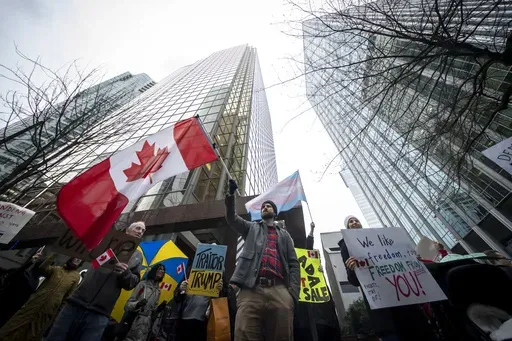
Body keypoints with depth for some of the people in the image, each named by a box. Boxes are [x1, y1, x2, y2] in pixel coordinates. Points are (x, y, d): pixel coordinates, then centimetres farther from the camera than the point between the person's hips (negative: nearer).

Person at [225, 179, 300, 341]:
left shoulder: (284, 234, 25)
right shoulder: (251, 228, 26)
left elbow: (294, 264, 15)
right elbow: (231, 218, 11)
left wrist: (293, 292, -2)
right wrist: (231, 194, -3)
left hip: (280, 291, 1)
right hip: (251, 290, 0)